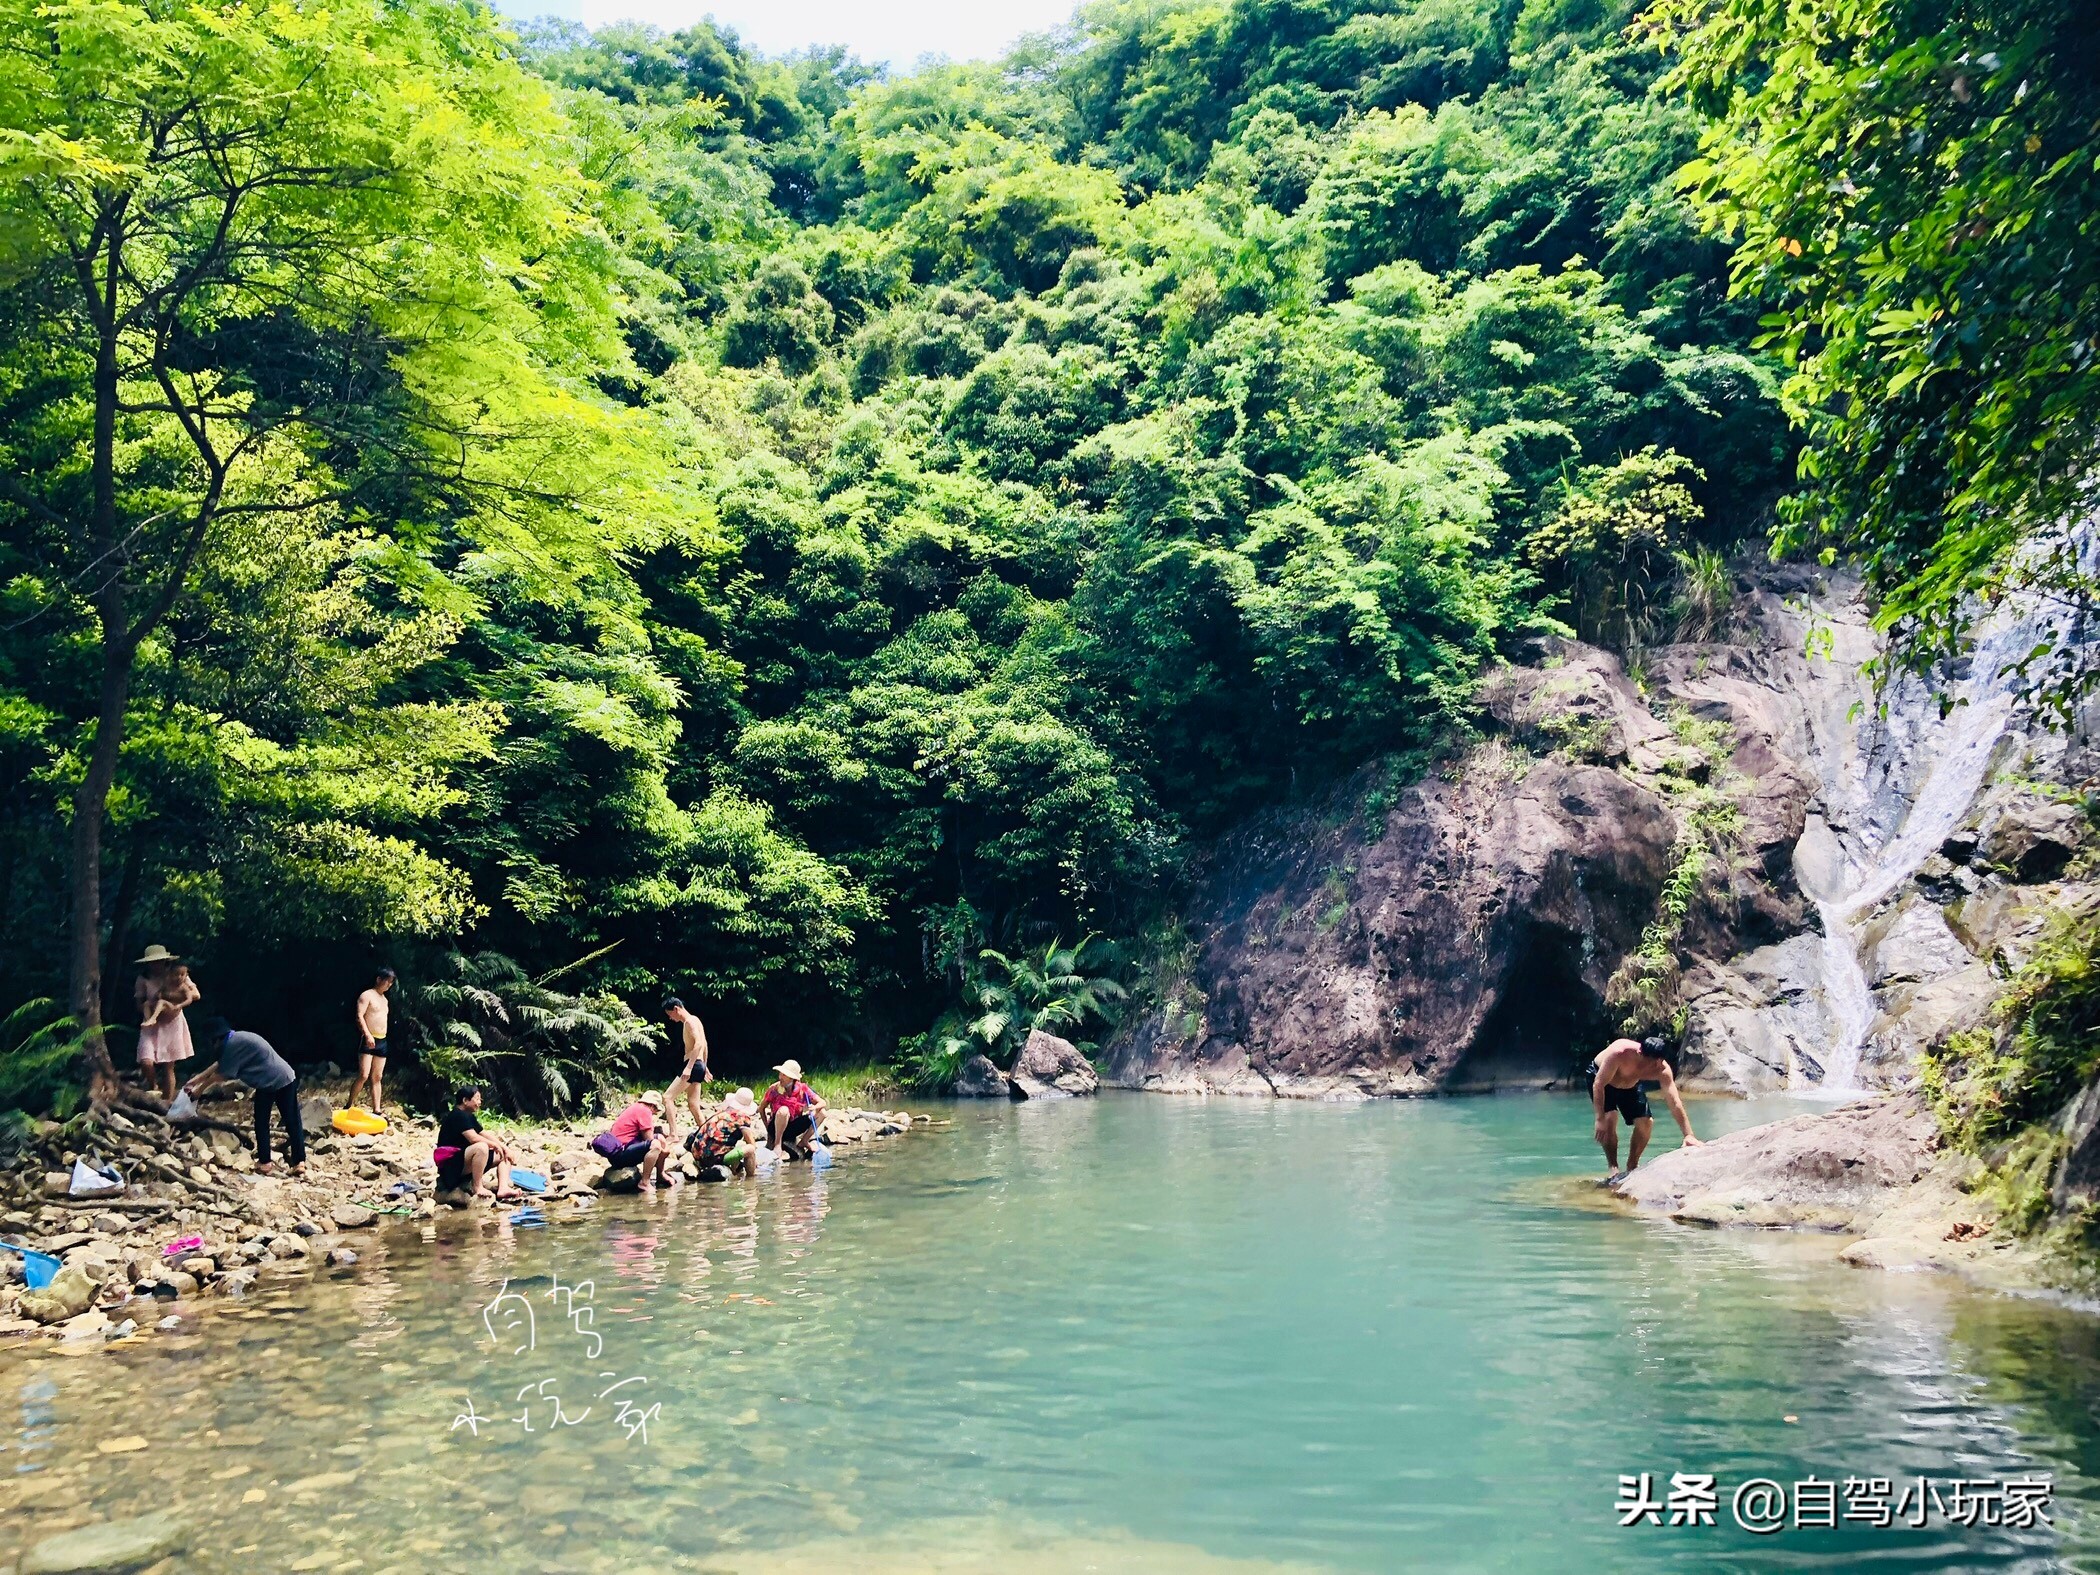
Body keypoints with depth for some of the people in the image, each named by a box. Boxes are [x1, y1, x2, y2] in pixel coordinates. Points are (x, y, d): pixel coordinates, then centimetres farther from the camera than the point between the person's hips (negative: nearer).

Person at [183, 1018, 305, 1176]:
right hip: (286, 1078, 8)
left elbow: (220, 1074, -2)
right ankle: (299, 1163, 6)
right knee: (292, 1121, 6)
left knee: (261, 1122, 10)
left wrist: (200, 1089, 12)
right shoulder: (236, 1041, 18)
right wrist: (195, 1080, 31)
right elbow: (218, 1065, 26)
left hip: (268, 1084, -8)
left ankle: (265, 1163, 15)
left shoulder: (233, 1045, -10)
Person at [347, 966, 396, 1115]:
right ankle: (348, 1106, -3)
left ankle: (376, 1111, 6)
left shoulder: (384, 999, 18)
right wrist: (368, 1035, -27)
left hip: (382, 1041, 8)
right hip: (368, 1040, -8)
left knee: (377, 1078, 6)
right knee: (364, 1075, -15)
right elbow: (359, 1016, -16)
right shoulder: (367, 995, -5)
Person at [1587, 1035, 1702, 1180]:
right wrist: (1600, 1119, -38)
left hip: (1630, 1085, 4)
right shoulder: (1620, 1053, -43)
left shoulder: (1663, 1070, -32)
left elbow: (1675, 1103, -30)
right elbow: (1598, 1084, -36)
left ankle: (1632, 1166, 13)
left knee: (1646, 1122, -6)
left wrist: (1689, 1135, -38)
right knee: (1610, 1118, -23)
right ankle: (1614, 1170, -15)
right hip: (1599, 1076, -4)